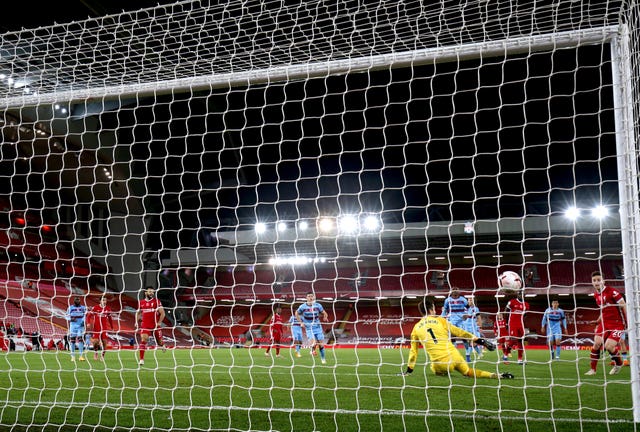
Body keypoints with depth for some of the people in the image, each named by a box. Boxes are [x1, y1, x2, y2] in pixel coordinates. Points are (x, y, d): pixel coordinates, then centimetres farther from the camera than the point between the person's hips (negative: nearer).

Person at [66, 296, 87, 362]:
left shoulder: (83, 307, 7)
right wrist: (71, 319, -14)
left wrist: (83, 321, -13)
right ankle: (73, 356, 10)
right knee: (72, 340, 1)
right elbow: (68, 316, 7)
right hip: (73, 326, 1)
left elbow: (85, 315, 5)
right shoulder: (70, 307, 6)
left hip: (81, 326, -1)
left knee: (80, 339, -11)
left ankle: (81, 356, -9)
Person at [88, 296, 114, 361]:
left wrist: (111, 327, 14)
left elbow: (110, 318, 15)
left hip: (104, 328, 3)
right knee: (96, 341, -11)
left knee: (104, 342, -2)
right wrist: (89, 323, -12)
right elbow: (90, 315, 2)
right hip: (96, 328, -3)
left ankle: (102, 356, 12)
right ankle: (95, 353, 17)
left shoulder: (108, 309, 5)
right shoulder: (95, 308, -5)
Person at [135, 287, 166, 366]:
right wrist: (137, 323, 9)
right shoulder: (141, 302, 8)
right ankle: (141, 359, -11)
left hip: (155, 326, -1)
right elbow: (138, 313, 22)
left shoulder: (156, 301, -1)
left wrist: (159, 323, -11)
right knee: (143, 340, -15)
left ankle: (162, 344, 48)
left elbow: (162, 313, -2)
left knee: (159, 342, 10)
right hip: (145, 326, 1)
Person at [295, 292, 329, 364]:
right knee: (313, 343, -20)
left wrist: (325, 317, -15)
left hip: (318, 327, 2)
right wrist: (301, 322, 0)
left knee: (321, 343, 4)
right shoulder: (303, 306, -6)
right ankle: (312, 348, 14)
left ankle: (323, 358, 23)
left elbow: (324, 313, 7)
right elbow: (297, 314, 9)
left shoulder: (318, 305, -3)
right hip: (309, 328, -2)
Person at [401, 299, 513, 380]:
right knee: (468, 372, 22)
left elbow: (413, 351, 14)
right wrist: (479, 340, 12)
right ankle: (498, 376, 5)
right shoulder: (440, 320, 8)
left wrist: (409, 370, 24)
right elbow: (459, 332, 8)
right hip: (454, 357, 0)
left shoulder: (416, 328, 11)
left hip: (439, 364, 0)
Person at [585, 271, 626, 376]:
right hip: (605, 323, 6)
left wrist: (628, 322, -13)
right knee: (597, 343, -10)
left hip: (617, 323, -6)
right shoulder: (596, 295, 8)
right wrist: (598, 321, 15)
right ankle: (593, 369, 0)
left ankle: (619, 364, 14)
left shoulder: (611, 292, -16)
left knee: (608, 346, -16)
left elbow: (624, 306, -12)